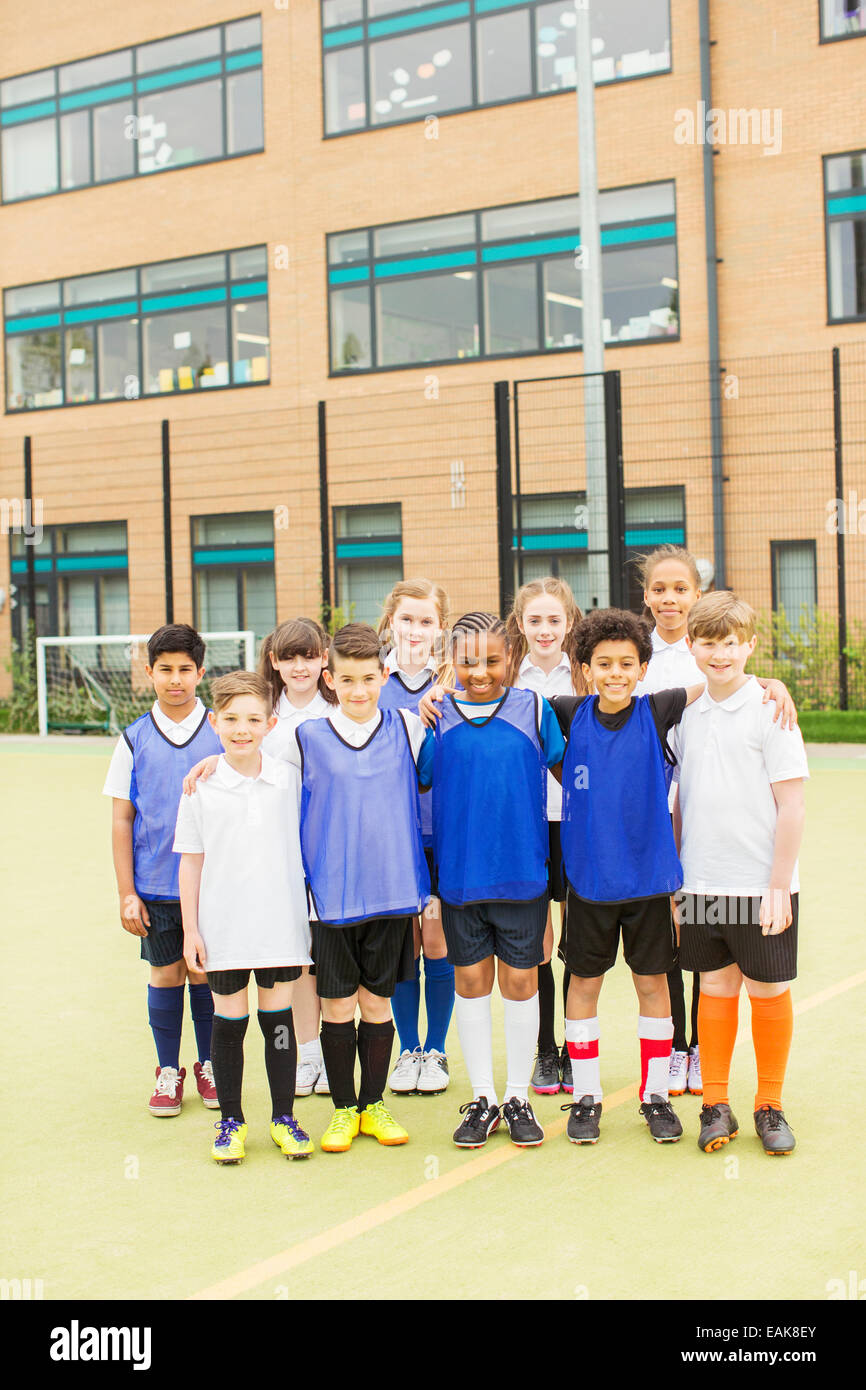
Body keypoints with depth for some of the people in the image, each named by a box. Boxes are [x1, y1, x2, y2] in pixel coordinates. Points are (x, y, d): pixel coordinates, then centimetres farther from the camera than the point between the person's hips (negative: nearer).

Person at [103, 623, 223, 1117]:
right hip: (155, 886, 1)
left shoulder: (222, 734, -1)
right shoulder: (135, 739, 1)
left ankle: (210, 1067, 25)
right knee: (166, 974, 8)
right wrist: (127, 892, 0)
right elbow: (122, 820, 3)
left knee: (206, 973, 8)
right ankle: (169, 1072, 22)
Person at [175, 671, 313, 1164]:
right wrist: (191, 928, -1)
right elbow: (191, 861, 1)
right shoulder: (201, 787, -3)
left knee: (279, 1017, 7)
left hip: (281, 921, 1)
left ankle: (284, 1118, 20)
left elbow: (306, 843, 9)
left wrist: (311, 909, 6)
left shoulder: (290, 778, -1)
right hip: (223, 927, 0)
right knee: (229, 1021, 8)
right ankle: (231, 1120, 21)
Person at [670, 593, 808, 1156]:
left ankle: (770, 1105, 21)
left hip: (762, 886, -4)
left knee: (769, 992, 6)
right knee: (716, 989, 10)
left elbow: (791, 805, -9)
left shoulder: (770, 711, -8)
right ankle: (716, 1104, 20)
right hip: (701, 883, 4)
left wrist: (779, 887, -13)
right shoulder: (689, 715, 7)